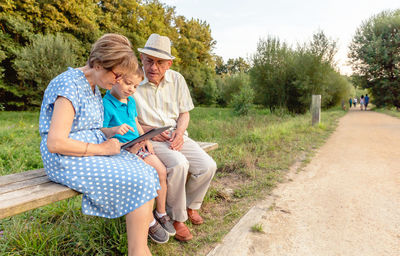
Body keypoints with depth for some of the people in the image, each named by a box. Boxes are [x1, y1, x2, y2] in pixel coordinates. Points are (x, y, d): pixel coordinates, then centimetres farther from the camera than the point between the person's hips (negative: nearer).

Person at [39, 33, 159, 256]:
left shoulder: (94, 87, 11)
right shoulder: (70, 85, -18)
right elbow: (55, 143, -23)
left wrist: (112, 132, 3)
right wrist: (103, 148, -17)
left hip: (95, 151, 9)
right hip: (68, 160, -9)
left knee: (149, 173, -8)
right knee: (141, 182, -19)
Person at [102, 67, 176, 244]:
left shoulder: (131, 101, 13)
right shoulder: (106, 104, -12)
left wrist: (145, 139, 8)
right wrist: (115, 130, -35)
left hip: (137, 146, 8)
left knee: (161, 170, -8)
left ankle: (161, 212, 12)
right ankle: (149, 222, -4)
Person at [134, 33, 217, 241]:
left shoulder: (176, 80, 4)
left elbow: (184, 113, 11)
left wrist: (180, 131, -9)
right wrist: (149, 130, -17)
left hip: (176, 136, 5)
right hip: (149, 139, -4)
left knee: (208, 166, -14)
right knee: (179, 164, -32)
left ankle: (190, 205, 16)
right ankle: (177, 218, -8)